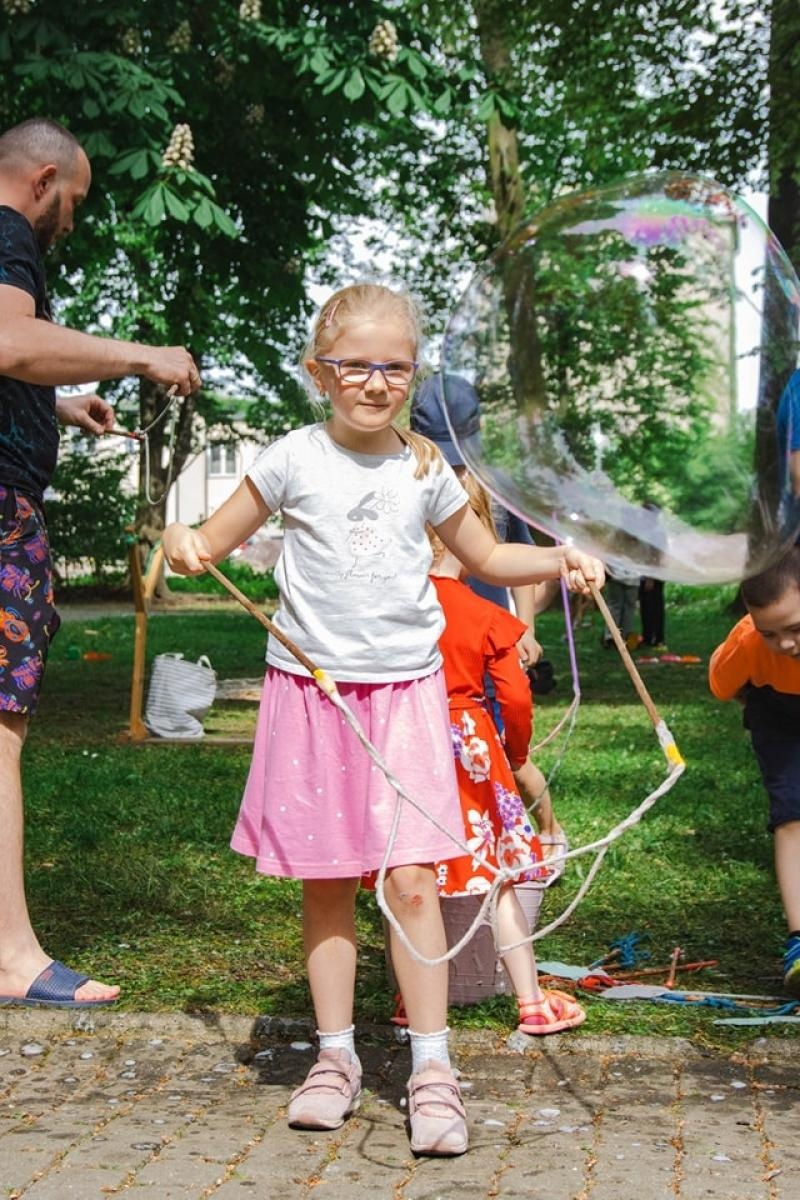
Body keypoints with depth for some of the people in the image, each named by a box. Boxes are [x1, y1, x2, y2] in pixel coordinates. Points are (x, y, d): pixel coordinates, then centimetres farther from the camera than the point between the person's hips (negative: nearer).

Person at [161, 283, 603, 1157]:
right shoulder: (294, 460, 0)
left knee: (410, 878, -8)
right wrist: (184, 543, -17)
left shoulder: (424, 471, 7)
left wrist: (559, 559, 4)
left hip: (404, 690, 0)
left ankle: (431, 1068, 0)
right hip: (311, 690, 0)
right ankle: (336, 1056, 20)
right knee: (325, 884, 7)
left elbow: (486, 558, 20)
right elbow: (217, 539, 6)